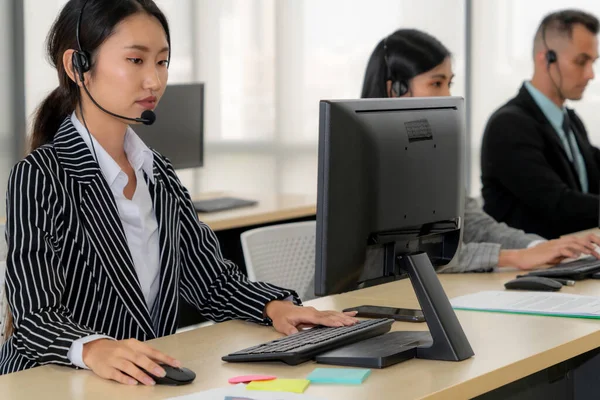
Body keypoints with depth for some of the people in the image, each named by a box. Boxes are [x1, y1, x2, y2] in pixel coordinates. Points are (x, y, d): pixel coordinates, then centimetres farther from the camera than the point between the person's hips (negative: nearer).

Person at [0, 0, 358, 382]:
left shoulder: (159, 173, 13)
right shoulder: (41, 178, -8)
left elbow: (213, 279, 13)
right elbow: (36, 314, -17)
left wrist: (275, 306, -7)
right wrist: (94, 350, -37)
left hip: (145, 380, 5)